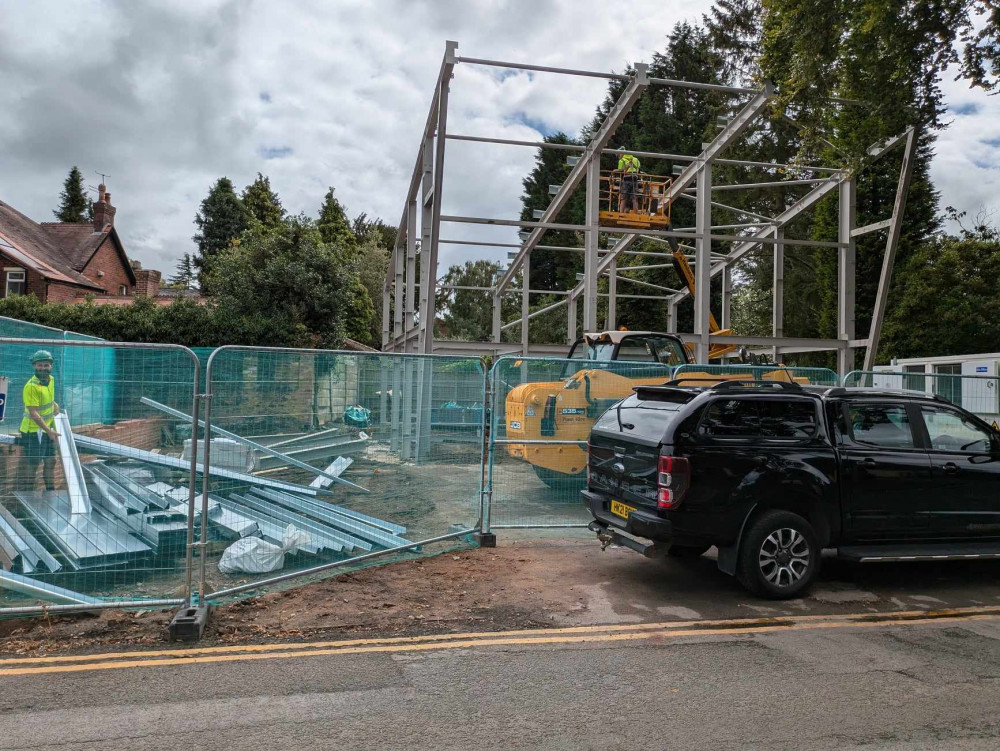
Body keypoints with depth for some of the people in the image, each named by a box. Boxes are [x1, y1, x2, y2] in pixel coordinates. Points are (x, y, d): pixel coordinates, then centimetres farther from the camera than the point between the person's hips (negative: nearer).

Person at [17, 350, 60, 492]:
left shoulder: (51, 380, 3)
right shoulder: (31, 386, -21)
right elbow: (33, 413, -24)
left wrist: (54, 404, 3)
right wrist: (49, 431, -27)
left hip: (48, 429, 8)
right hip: (33, 431, -8)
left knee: (50, 461, 16)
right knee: (32, 464, 0)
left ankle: (51, 490, 28)